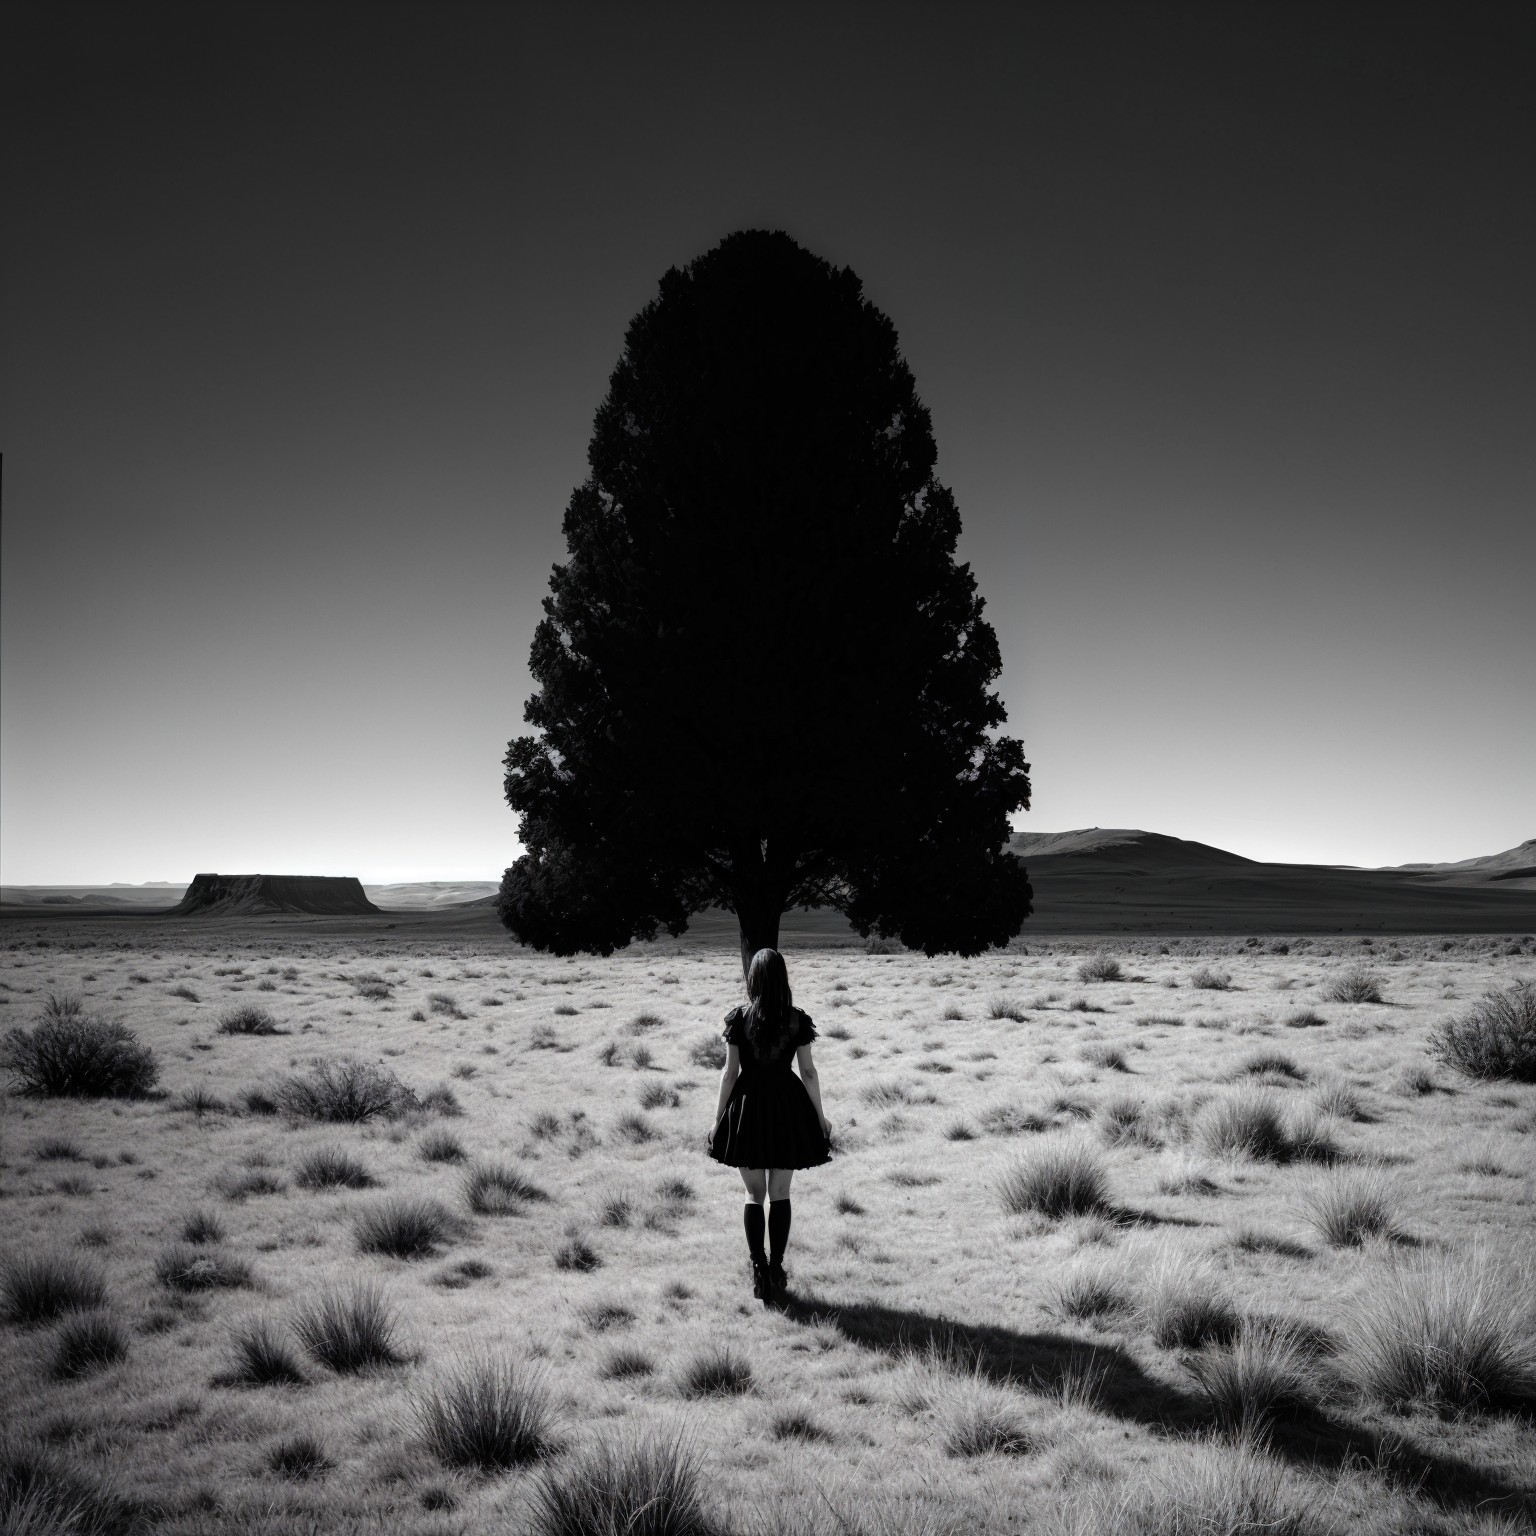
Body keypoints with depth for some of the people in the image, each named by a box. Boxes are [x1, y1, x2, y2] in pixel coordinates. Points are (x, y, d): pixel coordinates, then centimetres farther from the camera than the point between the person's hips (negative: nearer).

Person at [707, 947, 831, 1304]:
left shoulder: (739, 1019, -8)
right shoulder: (797, 1021, -5)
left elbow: (729, 1072, -5)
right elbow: (808, 1072, -2)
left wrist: (718, 1119, 3)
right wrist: (820, 1117, 8)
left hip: (748, 1107, -1)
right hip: (787, 1108, 1)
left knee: (754, 1195, 11)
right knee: (780, 1195, 10)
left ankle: (758, 1269, 5)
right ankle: (776, 1269, 9)